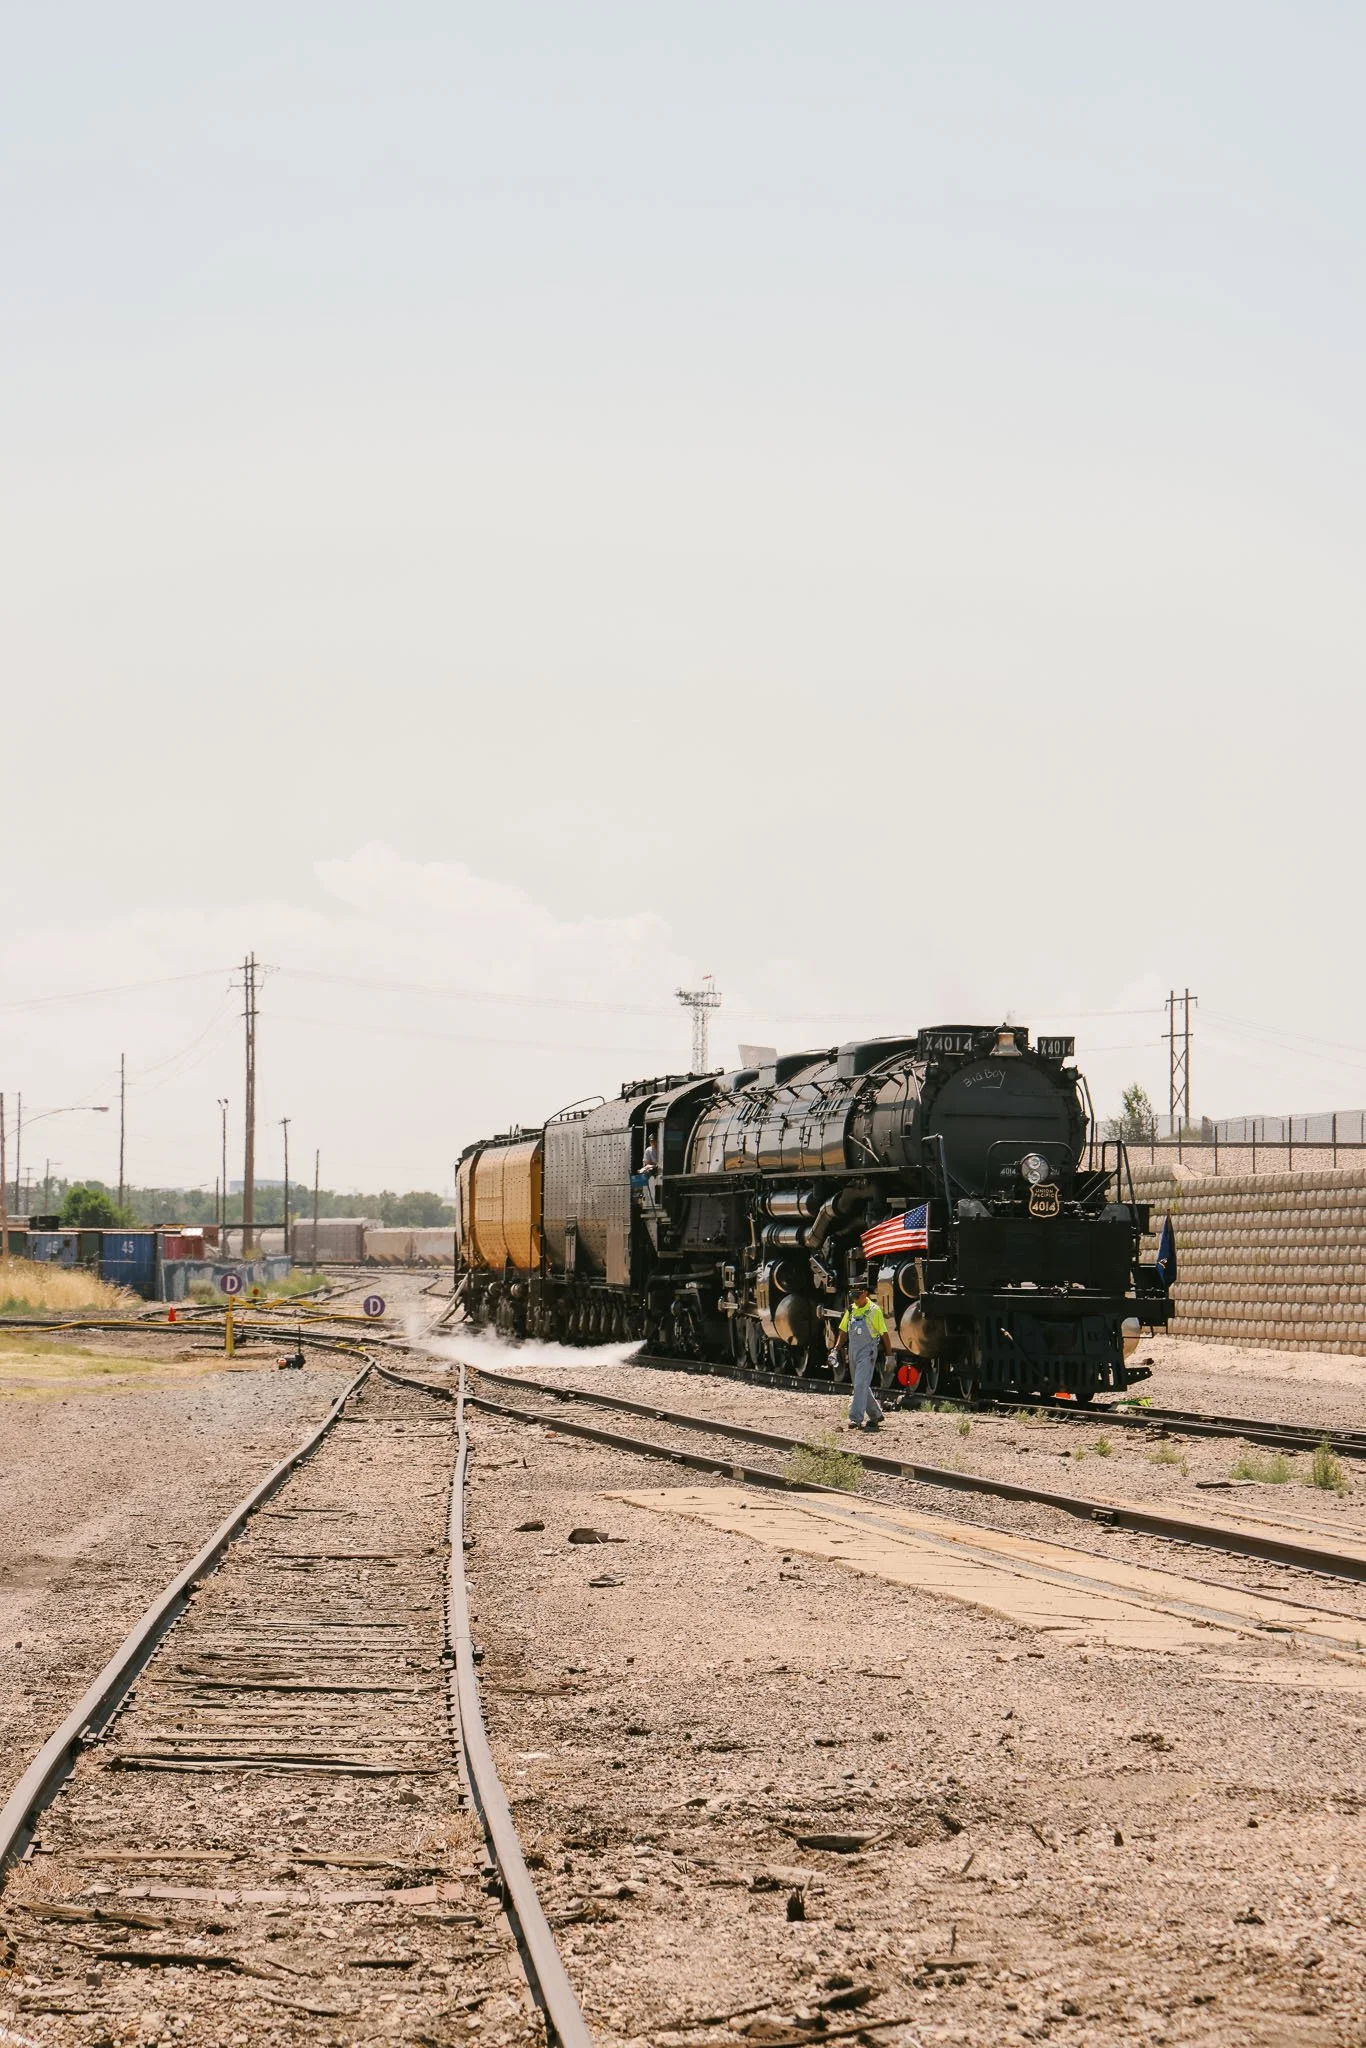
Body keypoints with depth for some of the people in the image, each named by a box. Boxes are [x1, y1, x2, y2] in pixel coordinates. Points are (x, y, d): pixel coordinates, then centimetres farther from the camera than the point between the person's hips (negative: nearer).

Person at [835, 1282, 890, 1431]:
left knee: (861, 1385, -15)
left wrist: (889, 1355, -3)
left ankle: (855, 1418, -19)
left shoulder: (874, 1310, -7)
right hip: (852, 1352, 7)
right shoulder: (851, 1310, 10)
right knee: (862, 1386, 13)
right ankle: (875, 1415, 26)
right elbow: (843, 1332, 16)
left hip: (867, 1352, -7)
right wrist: (836, 1349, 6)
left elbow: (884, 1334, -4)